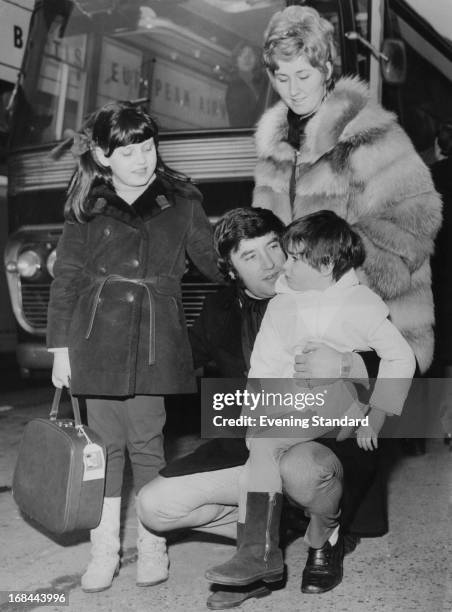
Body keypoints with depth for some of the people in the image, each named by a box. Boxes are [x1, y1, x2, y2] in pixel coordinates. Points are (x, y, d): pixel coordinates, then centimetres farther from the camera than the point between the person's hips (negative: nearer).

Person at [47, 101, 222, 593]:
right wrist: (60, 346, 4)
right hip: (98, 339, 1)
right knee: (105, 441, 6)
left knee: (146, 441, 2)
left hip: (155, 342, -1)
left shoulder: (180, 203, 6)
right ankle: (104, 550, 17)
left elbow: (215, 262, 13)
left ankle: (152, 547, 17)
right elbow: (66, 280, 8)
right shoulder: (86, 209, 7)